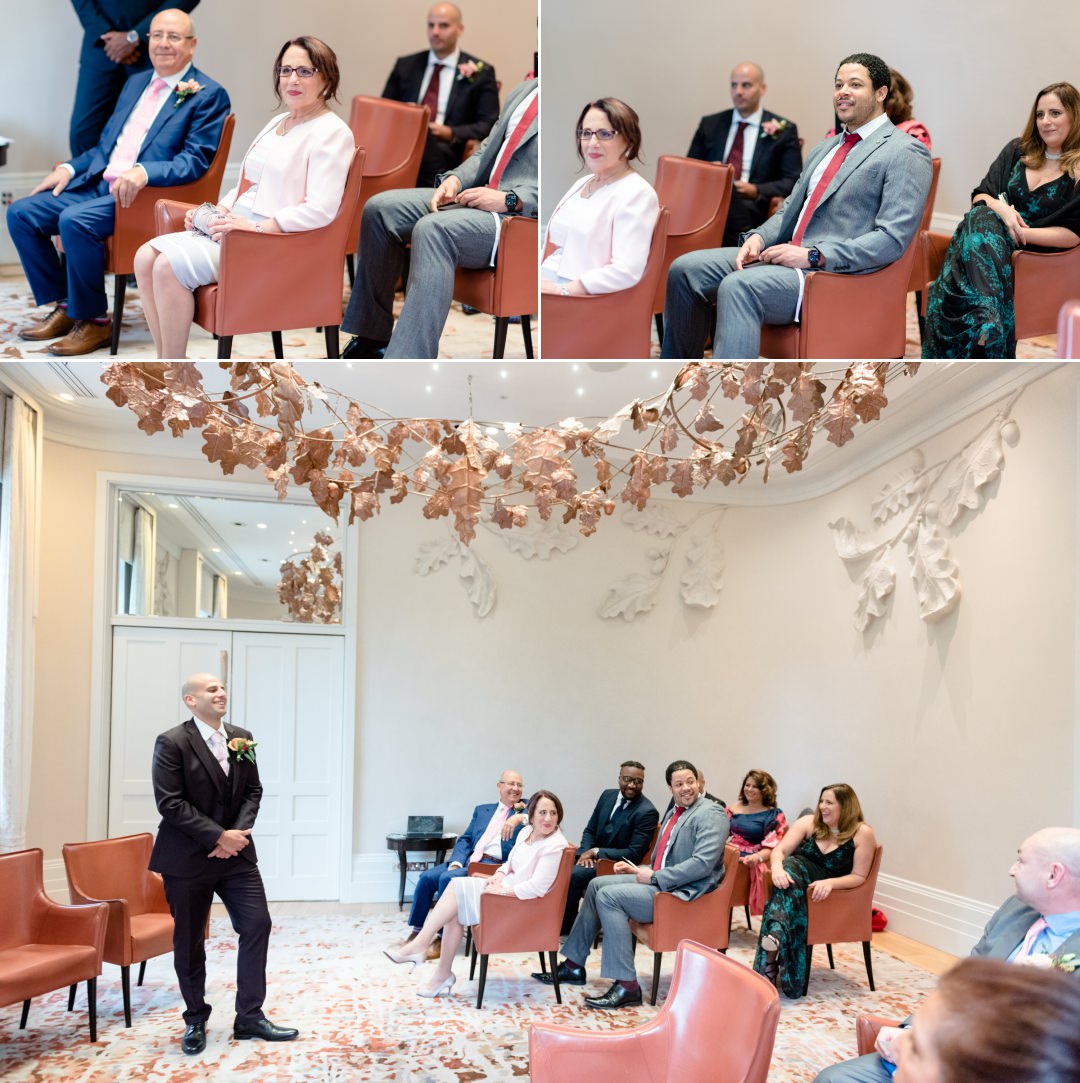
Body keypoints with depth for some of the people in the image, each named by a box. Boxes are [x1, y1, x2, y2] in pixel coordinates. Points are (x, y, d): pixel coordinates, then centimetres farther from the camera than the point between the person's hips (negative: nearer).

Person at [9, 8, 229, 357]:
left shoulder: (208, 95, -3)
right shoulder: (136, 83, 21)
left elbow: (195, 161, -12)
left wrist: (143, 172, -28)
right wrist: (69, 168, 8)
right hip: (98, 184, 8)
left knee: (75, 220, -32)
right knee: (20, 213, -4)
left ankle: (94, 321, -15)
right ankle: (64, 306, 5)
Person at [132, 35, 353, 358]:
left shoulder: (332, 132, -8)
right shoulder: (278, 123, 21)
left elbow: (320, 210, -19)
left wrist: (257, 227, -22)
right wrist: (216, 211, 6)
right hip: (233, 229, 9)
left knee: (170, 266, -23)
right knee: (146, 257, -9)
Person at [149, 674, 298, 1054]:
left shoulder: (241, 739, 6)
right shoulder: (172, 743, -12)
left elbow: (253, 791, 8)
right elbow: (170, 804, -17)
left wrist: (239, 832, -9)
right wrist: (218, 836, -19)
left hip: (235, 852, 5)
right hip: (187, 858, -5)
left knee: (257, 925, -2)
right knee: (189, 941, 6)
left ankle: (249, 1016, 10)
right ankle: (195, 1021, 24)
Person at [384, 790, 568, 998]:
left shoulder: (555, 845, -18)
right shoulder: (527, 832, 8)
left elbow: (537, 887, -23)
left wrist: (501, 890, -19)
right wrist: (497, 877, -3)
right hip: (506, 887, 8)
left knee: (457, 887, -15)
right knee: (456, 911, -13)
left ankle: (419, 946, -12)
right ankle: (443, 975, -9)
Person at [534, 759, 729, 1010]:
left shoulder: (710, 814, -12)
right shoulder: (674, 814, 18)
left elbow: (703, 863, -23)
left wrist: (655, 878, -19)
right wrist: (640, 870, 6)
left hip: (685, 892, -10)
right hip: (660, 881, 10)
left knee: (609, 895, -21)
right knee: (597, 884, 8)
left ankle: (626, 985, -21)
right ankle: (574, 965, 13)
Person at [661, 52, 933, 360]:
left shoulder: (906, 154, -4)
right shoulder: (824, 149, 23)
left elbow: (893, 239, -14)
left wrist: (813, 255, -20)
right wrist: (759, 238, 1)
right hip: (788, 255, 8)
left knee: (739, 286, -33)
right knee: (686, 269, -4)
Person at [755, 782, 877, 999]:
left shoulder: (862, 833, -7)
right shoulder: (809, 823, 1)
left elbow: (858, 876, -9)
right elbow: (779, 850, -5)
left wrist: (830, 883, -27)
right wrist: (777, 868, -28)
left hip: (835, 894, -3)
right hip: (795, 883, 3)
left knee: (792, 865, -33)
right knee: (789, 866, -34)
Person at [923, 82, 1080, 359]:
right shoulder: (1017, 151, 17)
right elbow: (980, 195, 12)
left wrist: (1023, 232, -16)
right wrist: (1000, 208, -11)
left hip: (1034, 252, -4)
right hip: (991, 232, 4)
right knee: (980, 217, -32)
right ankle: (985, 319, -48)